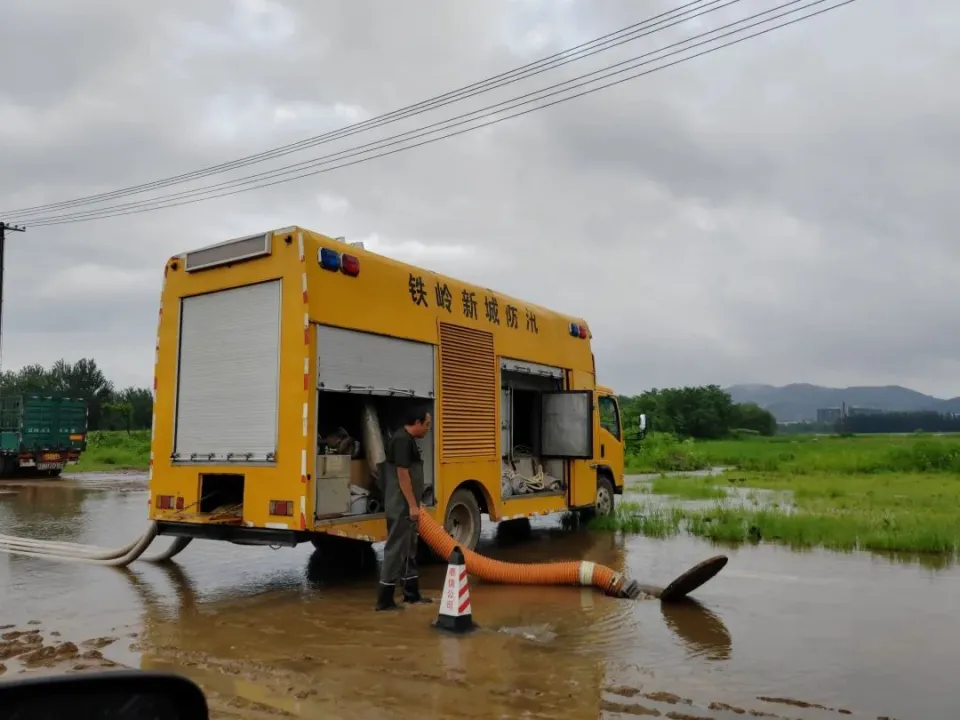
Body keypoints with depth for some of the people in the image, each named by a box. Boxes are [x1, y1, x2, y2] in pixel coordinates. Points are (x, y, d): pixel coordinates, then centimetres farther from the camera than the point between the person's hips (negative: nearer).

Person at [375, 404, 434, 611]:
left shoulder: (407, 440, 14)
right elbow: (402, 474, -23)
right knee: (397, 549, -6)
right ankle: (384, 599, 0)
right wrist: (412, 505, -22)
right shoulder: (402, 440, -18)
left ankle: (412, 593, 26)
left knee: (409, 549, 16)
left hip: (406, 506, 11)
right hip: (402, 507, -11)